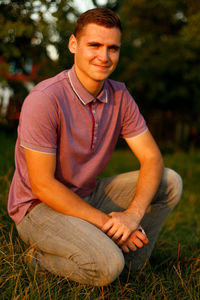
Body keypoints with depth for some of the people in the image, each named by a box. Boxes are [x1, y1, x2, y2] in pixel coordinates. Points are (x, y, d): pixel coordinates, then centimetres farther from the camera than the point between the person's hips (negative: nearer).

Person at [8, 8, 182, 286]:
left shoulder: (119, 96, -3)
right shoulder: (44, 100, -24)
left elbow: (152, 159, -4)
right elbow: (42, 185, -23)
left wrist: (133, 214, -23)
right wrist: (105, 222, -22)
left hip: (88, 198, 7)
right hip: (39, 207, -7)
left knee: (170, 183, -4)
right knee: (106, 266, -31)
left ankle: (129, 268, 4)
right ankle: (40, 258, -2)